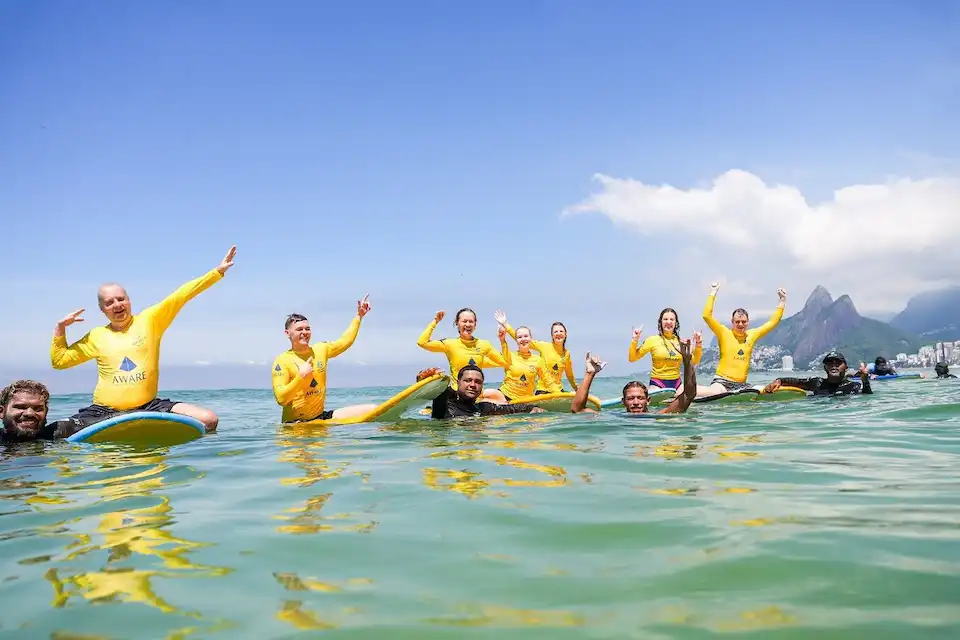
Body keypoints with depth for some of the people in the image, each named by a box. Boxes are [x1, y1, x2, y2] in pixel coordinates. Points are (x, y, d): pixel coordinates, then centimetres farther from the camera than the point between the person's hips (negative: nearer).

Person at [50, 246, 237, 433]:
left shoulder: (149, 320, 6)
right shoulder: (96, 336, 12)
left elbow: (182, 295, -3)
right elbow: (59, 360, 21)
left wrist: (218, 271, -9)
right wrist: (60, 328, 9)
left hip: (147, 406, -1)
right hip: (105, 410, 2)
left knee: (209, 420, -19)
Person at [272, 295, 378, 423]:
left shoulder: (320, 350, 10)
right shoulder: (282, 360, -8)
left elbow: (346, 340, 25)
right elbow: (281, 399, -15)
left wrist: (359, 316, 27)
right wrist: (301, 377, -23)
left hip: (321, 416, 5)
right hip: (295, 422, -5)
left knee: (373, 410, -8)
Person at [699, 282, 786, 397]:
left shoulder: (752, 335, 15)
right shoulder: (724, 333, 1)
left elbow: (773, 322, 22)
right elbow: (707, 316, -11)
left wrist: (782, 300, 19)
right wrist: (713, 293, -11)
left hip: (741, 385, 7)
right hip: (722, 381, -7)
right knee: (715, 393, -39)